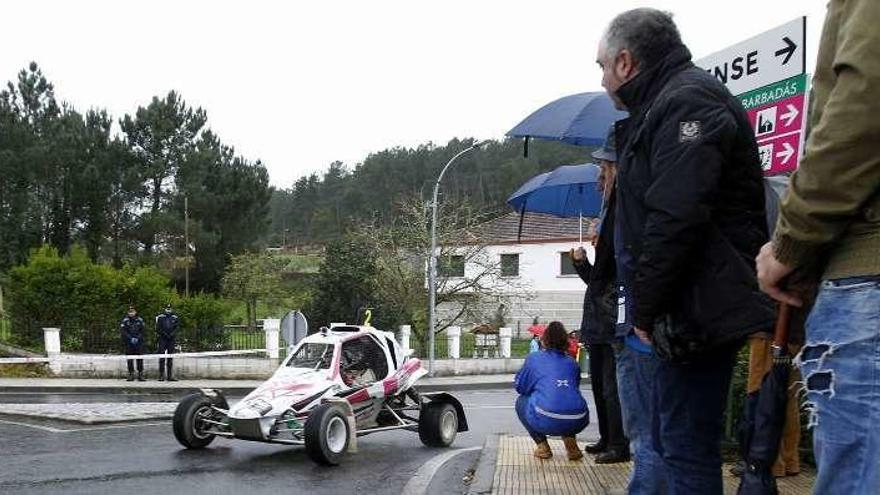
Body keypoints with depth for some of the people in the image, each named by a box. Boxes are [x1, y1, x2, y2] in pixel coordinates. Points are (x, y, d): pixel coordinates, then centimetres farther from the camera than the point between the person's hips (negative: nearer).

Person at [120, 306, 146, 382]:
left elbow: (142, 331, 6)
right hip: (128, 343, 0)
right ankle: (131, 374, 6)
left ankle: (140, 375, -1)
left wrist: (137, 338, -9)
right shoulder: (125, 321, 2)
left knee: (140, 359, -3)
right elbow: (122, 331, -6)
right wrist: (131, 338, -14)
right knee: (129, 359, 0)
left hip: (138, 342, 0)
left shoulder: (140, 320, 6)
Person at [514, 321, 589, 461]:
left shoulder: (533, 359, 11)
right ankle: (570, 440, 15)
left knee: (521, 402, 28)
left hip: (546, 421, -4)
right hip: (577, 423, 4)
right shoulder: (572, 363, 20)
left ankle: (542, 446, 14)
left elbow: (519, 387, 21)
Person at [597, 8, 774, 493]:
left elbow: (675, 220, -25)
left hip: (697, 312, -11)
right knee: (667, 437, 19)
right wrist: (644, 308, 14)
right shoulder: (666, 105, 19)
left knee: (686, 448, -5)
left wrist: (645, 309, -16)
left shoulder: (688, 100, -13)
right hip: (687, 312, 11)